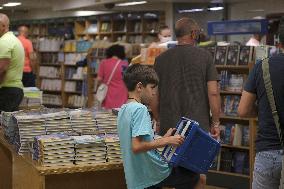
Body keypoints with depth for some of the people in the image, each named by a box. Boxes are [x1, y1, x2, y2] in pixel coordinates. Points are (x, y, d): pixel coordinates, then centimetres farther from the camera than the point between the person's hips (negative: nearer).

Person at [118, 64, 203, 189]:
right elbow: (137, 146, -28)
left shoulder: (123, 109, 10)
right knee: (195, 176, 15)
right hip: (153, 173, -8)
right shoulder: (140, 109, -18)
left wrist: (163, 139, 12)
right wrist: (166, 141, -21)